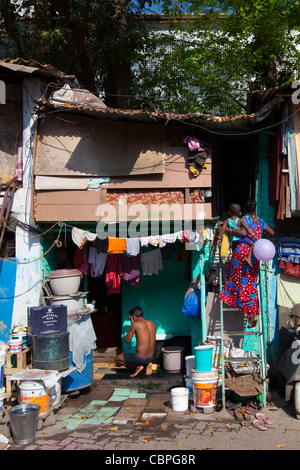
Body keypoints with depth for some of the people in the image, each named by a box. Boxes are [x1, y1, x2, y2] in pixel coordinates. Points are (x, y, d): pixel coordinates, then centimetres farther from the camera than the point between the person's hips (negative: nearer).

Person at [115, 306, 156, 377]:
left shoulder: (136, 324, -14)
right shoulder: (152, 323, 5)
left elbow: (127, 340, -2)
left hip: (140, 358, -6)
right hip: (151, 357, 6)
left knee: (117, 359, 16)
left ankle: (138, 366, 2)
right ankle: (148, 364, 10)